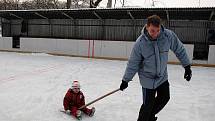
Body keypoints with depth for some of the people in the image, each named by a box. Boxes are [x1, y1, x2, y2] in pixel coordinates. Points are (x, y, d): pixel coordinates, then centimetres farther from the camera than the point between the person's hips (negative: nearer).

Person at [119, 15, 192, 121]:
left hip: (162, 76, 5)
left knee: (164, 98, 17)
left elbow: (179, 50, -3)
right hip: (148, 78, -4)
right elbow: (133, 63, -14)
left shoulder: (169, 35, -18)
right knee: (148, 104, -2)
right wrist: (126, 80, -8)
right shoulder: (140, 43, -23)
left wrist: (187, 66, -3)